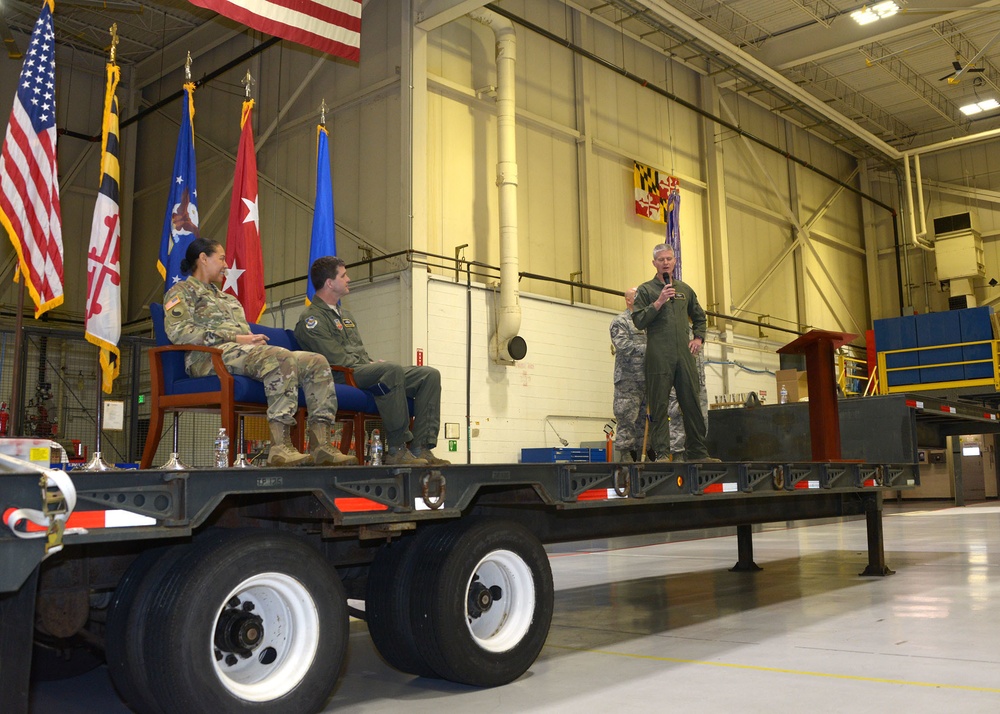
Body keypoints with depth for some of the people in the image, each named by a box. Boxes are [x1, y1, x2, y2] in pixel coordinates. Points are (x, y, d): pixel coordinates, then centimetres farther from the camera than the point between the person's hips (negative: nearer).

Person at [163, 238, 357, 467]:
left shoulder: (229, 299, 38)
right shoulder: (181, 291, 13)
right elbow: (178, 332, -7)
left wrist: (255, 339, 4)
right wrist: (235, 338, -13)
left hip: (245, 353, 8)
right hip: (212, 355, -8)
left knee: (316, 362, -11)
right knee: (281, 357, -35)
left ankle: (321, 446, -23)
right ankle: (280, 448, -43)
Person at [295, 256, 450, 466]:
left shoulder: (345, 316, 29)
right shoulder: (312, 319, -2)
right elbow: (336, 359, -13)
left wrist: (374, 363, 5)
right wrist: (372, 366, -9)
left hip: (366, 370, 10)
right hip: (343, 377, -9)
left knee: (430, 375, -6)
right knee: (392, 369, -38)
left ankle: (421, 449, -16)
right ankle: (397, 450, -33)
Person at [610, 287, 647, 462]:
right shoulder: (620, 321, 1)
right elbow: (624, 346, -13)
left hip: (647, 381, 7)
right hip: (628, 381, -7)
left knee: (643, 424, 6)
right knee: (627, 423, -8)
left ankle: (640, 459, 10)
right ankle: (624, 459, -5)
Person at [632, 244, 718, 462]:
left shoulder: (685, 289, 19)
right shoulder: (646, 289, 6)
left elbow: (699, 317, 29)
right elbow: (638, 321, -4)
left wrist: (698, 338, 14)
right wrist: (659, 302, -12)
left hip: (684, 354, 4)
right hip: (659, 356, -4)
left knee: (692, 403, 5)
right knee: (659, 406, -4)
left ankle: (697, 452, 11)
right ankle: (662, 454, -2)